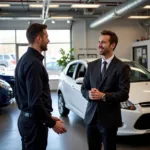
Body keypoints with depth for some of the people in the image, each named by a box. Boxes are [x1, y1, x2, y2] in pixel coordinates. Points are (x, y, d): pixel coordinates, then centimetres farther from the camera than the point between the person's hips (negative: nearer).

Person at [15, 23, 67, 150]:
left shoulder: (25, 59, 10)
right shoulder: (34, 63, -21)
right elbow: (35, 101, -25)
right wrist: (52, 123, -15)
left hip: (25, 118, 10)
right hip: (34, 121, -10)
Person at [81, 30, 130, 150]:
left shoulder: (122, 67, -8)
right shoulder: (92, 65, 7)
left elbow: (124, 95, -13)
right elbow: (84, 88, 9)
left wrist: (103, 96, -23)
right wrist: (89, 94, -13)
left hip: (109, 118, -4)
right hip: (91, 116, 5)